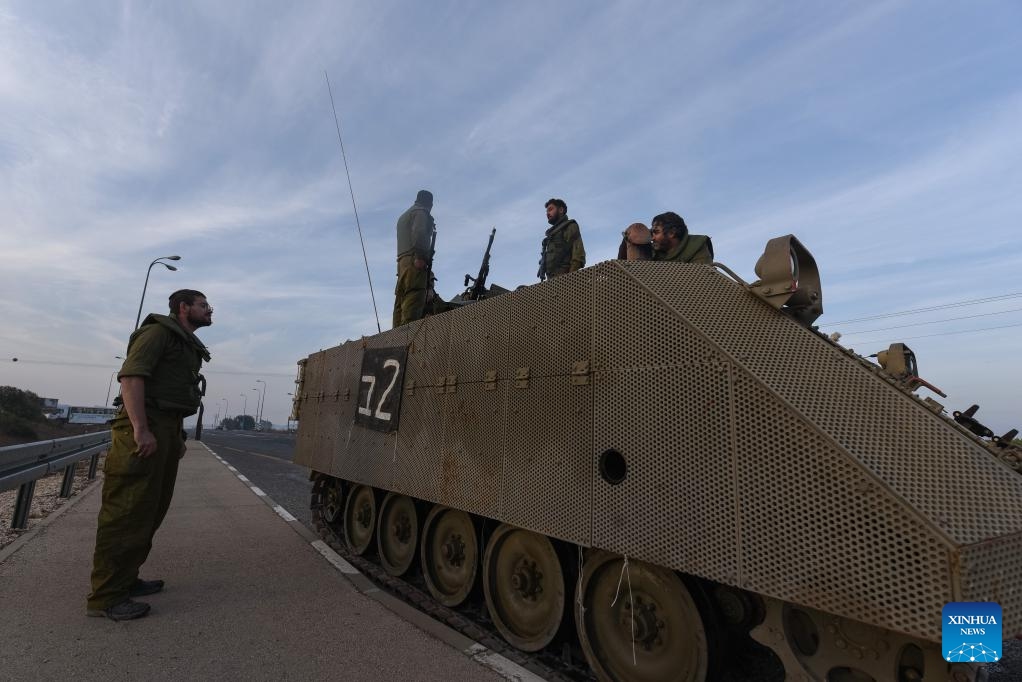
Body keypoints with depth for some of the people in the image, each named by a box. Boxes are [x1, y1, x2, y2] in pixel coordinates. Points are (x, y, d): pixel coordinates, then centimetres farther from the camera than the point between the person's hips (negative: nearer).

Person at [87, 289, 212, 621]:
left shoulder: (189, 345, 22)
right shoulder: (158, 332, -6)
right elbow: (130, 376, -17)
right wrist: (141, 429, -24)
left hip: (168, 431, 10)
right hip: (145, 430, -10)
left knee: (153, 510, 13)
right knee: (128, 513, -7)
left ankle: (126, 579, 24)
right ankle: (106, 596, 0)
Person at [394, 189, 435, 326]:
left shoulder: (403, 216, 32)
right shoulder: (421, 212, 4)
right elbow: (418, 233, -13)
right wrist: (420, 256, -22)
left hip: (402, 261, 9)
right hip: (414, 260, -9)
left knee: (401, 299, 2)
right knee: (414, 297, -19)